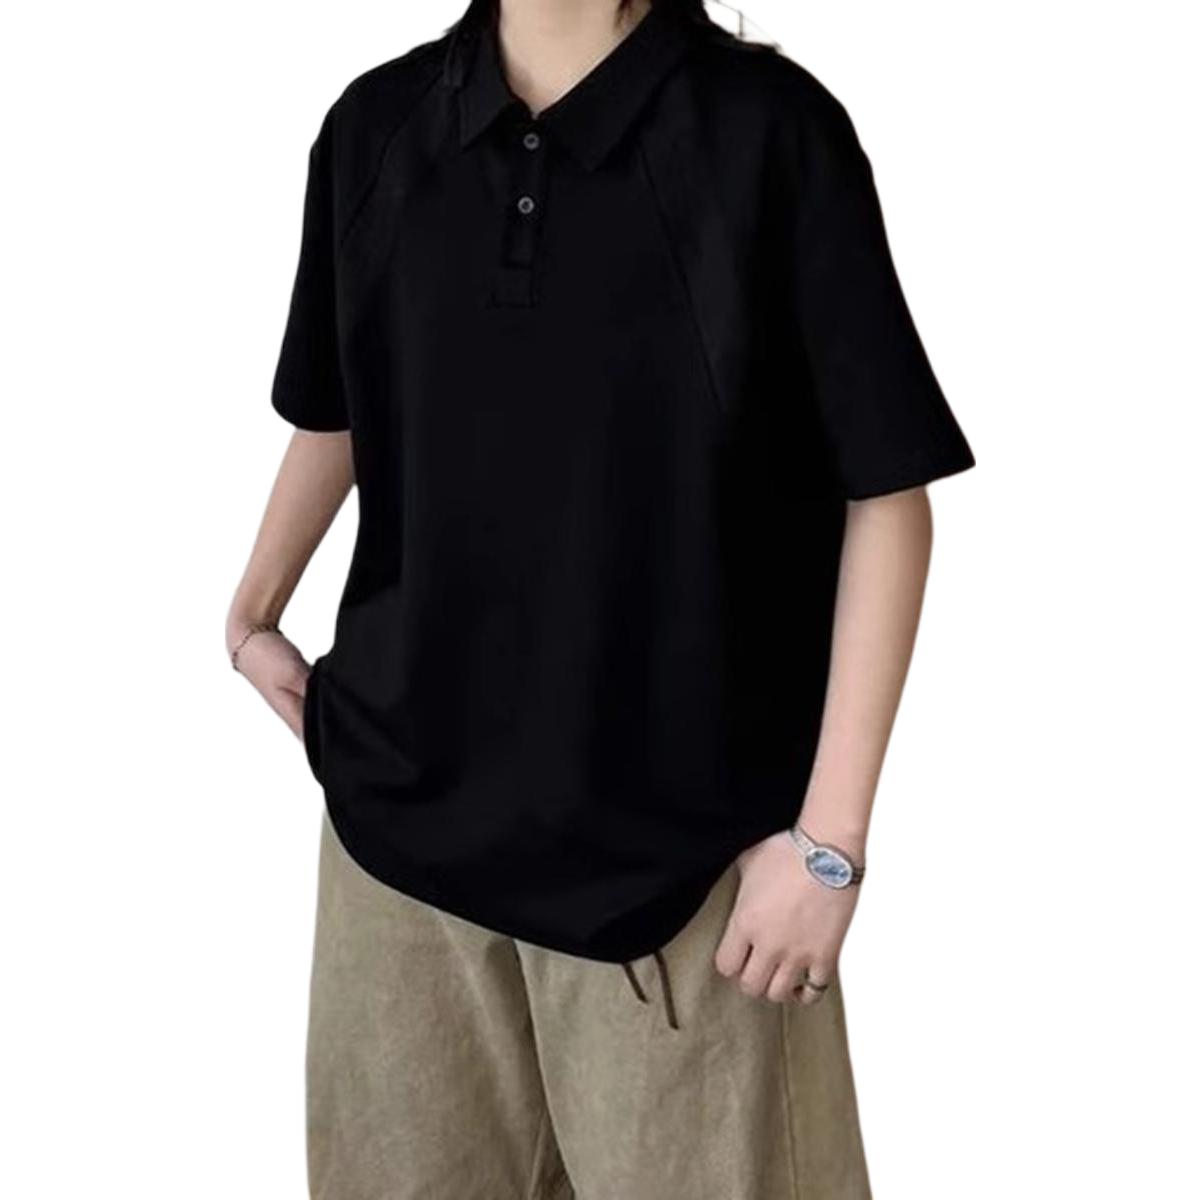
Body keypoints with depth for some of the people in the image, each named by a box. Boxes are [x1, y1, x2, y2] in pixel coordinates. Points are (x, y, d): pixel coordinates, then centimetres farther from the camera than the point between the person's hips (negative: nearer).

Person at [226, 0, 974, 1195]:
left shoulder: (769, 128, -11)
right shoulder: (375, 126, 1)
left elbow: (885, 492, -9)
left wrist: (830, 834, -12)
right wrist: (251, 617, 25)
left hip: (683, 826, -3)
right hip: (407, 793, 4)